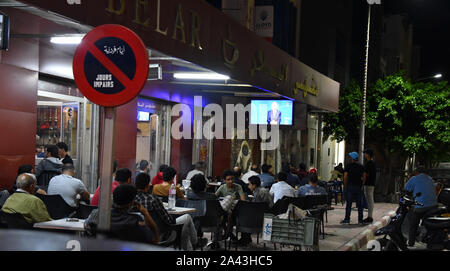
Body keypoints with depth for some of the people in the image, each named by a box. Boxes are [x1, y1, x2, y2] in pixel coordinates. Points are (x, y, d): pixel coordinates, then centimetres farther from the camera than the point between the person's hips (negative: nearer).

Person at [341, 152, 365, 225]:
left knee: (349, 204, 1)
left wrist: (345, 185, 4)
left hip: (350, 186, -2)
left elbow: (345, 177, -6)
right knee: (359, 204, 5)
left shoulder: (348, 166, -3)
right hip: (358, 187, 2)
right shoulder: (361, 166, 6)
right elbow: (364, 178, 3)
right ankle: (360, 220, 6)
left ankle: (347, 219, 0)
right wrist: (362, 185, 12)